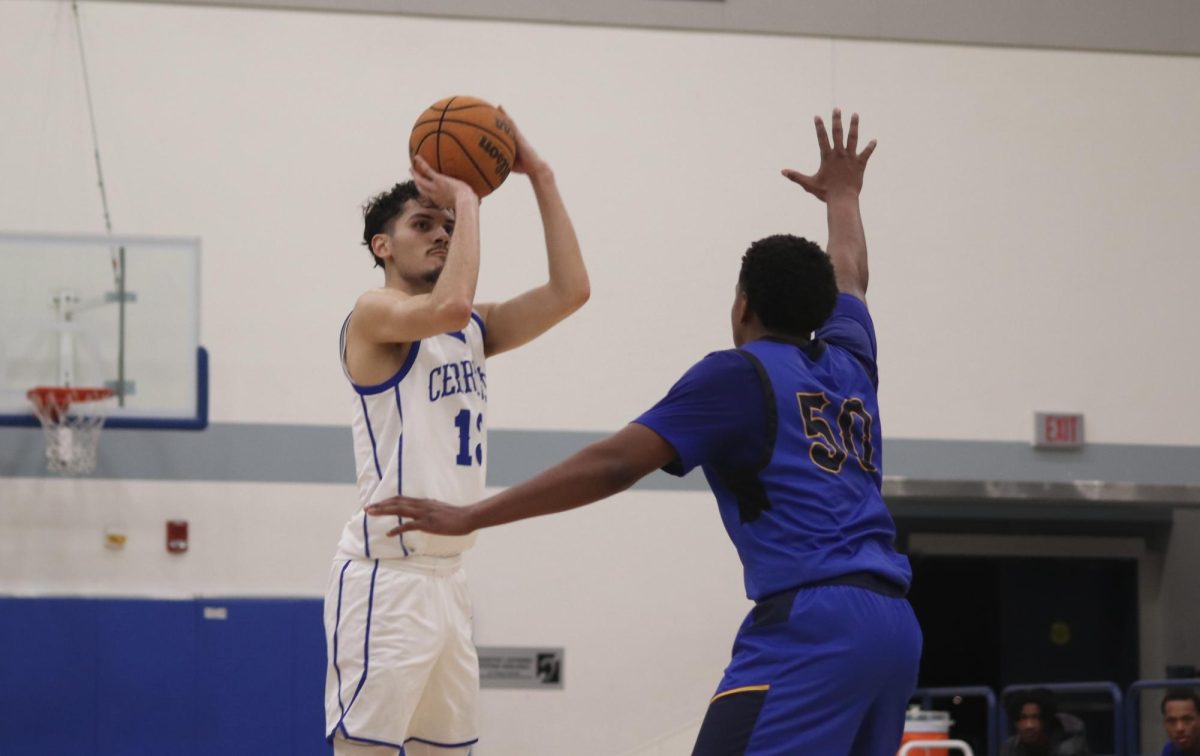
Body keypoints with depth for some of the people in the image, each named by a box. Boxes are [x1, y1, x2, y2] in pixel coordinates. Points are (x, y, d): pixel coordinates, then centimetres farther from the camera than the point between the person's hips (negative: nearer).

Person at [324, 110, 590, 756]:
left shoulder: (471, 331, 16)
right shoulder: (375, 314, -7)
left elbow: (569, 291, 7)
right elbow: (449, 304, -28)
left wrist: (539, 176, 4)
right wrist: (466, 198, -16)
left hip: (445, 577, 9)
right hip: (384, 579, -9)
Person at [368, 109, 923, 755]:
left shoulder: (737, 374, 4)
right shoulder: (848, 363, 22)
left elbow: (613, 465, -4)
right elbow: (847, 276, 45)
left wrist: (471, 517, -2)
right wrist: (842, 197, 66)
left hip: (810, 624, -8)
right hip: (894, 625, 8)